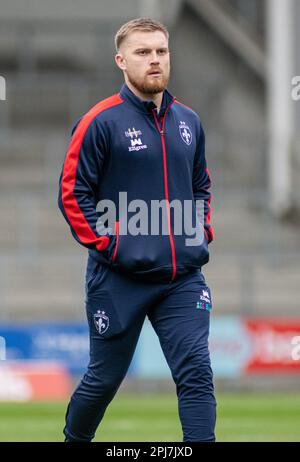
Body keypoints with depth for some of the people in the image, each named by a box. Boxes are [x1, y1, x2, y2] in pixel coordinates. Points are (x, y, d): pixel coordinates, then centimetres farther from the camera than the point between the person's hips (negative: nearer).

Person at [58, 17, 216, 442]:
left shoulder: (188, 121, 10)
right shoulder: (101, 122, -7)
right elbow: (72, 193, -6)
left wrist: (202, 233, 10)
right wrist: (105, 243, -12)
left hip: (183, 278, 4)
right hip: (119, 279, -4)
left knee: (196, 372, -10)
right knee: (104, 378, 9)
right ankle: (73, 439, 34)